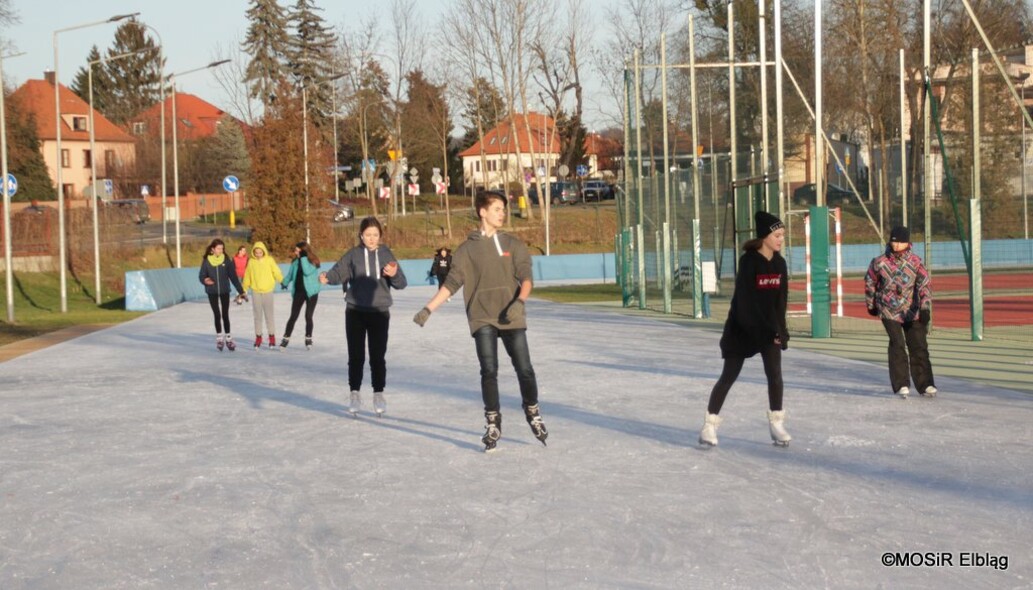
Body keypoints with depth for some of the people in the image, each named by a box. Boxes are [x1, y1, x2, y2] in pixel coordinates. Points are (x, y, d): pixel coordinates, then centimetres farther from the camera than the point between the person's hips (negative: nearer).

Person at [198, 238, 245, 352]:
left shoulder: (226, 260, -4)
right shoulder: (206, 261, -5)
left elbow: (233, 276, -1)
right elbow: (201, 275, -2)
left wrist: (240, 290, -1)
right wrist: (205, 280, -26)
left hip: (224, 291, 0)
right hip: (212, 292, 0)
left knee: (225, 315, 2)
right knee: (217, 315, 5)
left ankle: (228, 339, 9)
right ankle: (219, 338, 17)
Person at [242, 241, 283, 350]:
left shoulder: (269, 260, -6)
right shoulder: (251, 262, -1)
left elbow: (277, 273, -10)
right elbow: (247, 277, 6)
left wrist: (283, 282, -24)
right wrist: (244, 290, 9)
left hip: (267, 291, -2)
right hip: (255, 292, 2)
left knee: (269, 315, 4)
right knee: (258, 316, 8)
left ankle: (272, 337, 13)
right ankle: (258, 337, 17)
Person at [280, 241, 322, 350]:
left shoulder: (313, 261, -11)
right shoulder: (295, 261, 2)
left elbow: (307, 271, -27)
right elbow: (290, 274, 15)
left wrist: (303, 258, -25)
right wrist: (285, 283, 14)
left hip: (311, 292, -3)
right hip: (298, 291, 3)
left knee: (308, 316, 0)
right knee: (293, 316, 2)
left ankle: (308, 339, 15)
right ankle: (286, 338, 7)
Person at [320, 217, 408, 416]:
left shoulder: (386, 254, 2)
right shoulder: (353, 254, 0)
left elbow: (401, 283, 2)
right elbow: (338, 272, -7)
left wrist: (394, 275, -19)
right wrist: (327, 277, -28)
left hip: (380, 312, 0)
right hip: (356, 312, 0)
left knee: (378, 356, 2)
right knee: (356, 356, 4)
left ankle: (379, 394, 14)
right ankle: (354, 394, 15)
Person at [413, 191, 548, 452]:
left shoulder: (513, 244, 9)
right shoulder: (468, 249, 7)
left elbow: (525, 278, 0)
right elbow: (451, 283, 7)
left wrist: (519, 301, -19)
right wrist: (428, 309, -1)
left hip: (511, 318, 1)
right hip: (482, 319, -1)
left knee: (524, 369, -2)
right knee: (489, 371, -7)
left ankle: (533, 413, 22)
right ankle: (493, 423, 7)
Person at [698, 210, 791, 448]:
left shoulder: (780, 263, 1)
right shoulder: (749, 261, -18)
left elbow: (781, 300, 6)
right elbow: (746, 302, -20)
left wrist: (779, 330, -1)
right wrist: (768, 332, -20)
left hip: (769, 327, 5)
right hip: (742, 327, -5)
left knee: (775, 374, -2)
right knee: (729, 375, -1)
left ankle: (776, 424, 8)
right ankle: (710, 424, 8)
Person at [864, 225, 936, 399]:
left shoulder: (915, 261, -7)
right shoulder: (880, 262, -8)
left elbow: (924, 285, -14)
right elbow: (870, 282, 9)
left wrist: (925, 308, -26)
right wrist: (871, 305, 19)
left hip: (912, 312, 1)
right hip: (889, 311, -1)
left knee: (919, 347, 2)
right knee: (897, 346, -12)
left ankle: (925, 385, 11)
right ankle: (901, 385, -6)